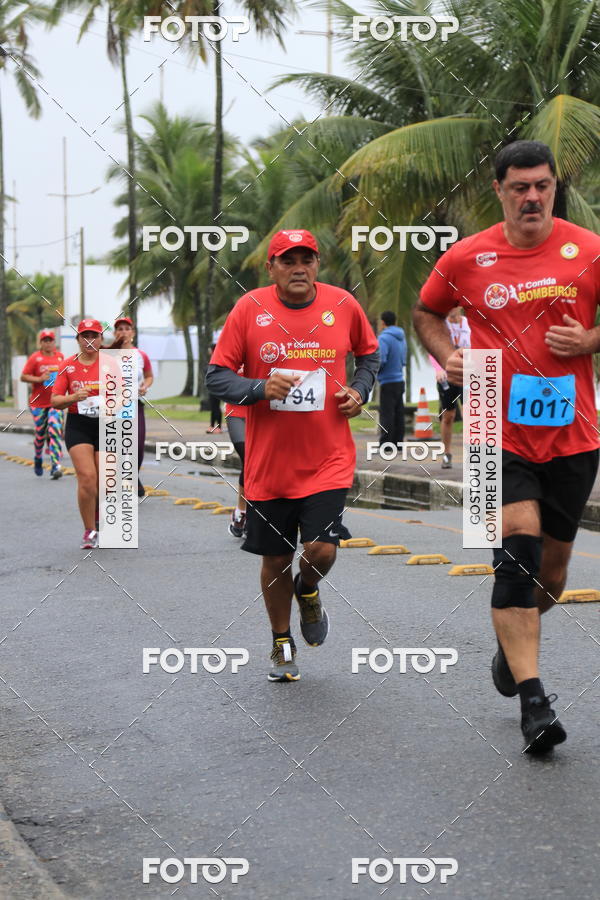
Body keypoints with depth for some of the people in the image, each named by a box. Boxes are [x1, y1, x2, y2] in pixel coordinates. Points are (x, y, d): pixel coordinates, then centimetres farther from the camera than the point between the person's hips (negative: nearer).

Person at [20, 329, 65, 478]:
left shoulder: (60, 356, 8)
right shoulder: (35, 358, -3)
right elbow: (23, 377, -4)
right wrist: (39, 379, -16)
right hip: (38, 403, -1)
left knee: (55, 431, -14)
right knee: (40, 434, 7)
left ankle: (55, 465, -19)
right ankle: (37, 459, 35)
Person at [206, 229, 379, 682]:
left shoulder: (343, 305, 0)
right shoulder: (250, 308, -4)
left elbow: (370, 352, 19)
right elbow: (217, 376, -2)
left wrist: (359, 390, 1)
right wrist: (261, 389, -19)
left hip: (328, 458, 0)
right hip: (268, 460, 0)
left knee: (322, 549, -14)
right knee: (275, 559, 9)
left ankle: (308, 591, 23)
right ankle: (282, 645, 33)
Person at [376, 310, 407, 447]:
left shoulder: (384, 337, -13)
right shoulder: (401, 338, 13)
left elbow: (381, 360, -21)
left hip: (388, 382, -8)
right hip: (400, 380, 8)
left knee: (386, 414, -7)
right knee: (398, 413, 10)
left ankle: (386, 443, -8)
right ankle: (398, 442, 13)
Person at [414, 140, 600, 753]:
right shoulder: (467, 258, 1)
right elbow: (426, 312, 18)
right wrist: (448, 357, 0)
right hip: (501, 432, -1)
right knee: (518, 549, -17)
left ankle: (512, 644, 42)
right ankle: (533, 700, -15)